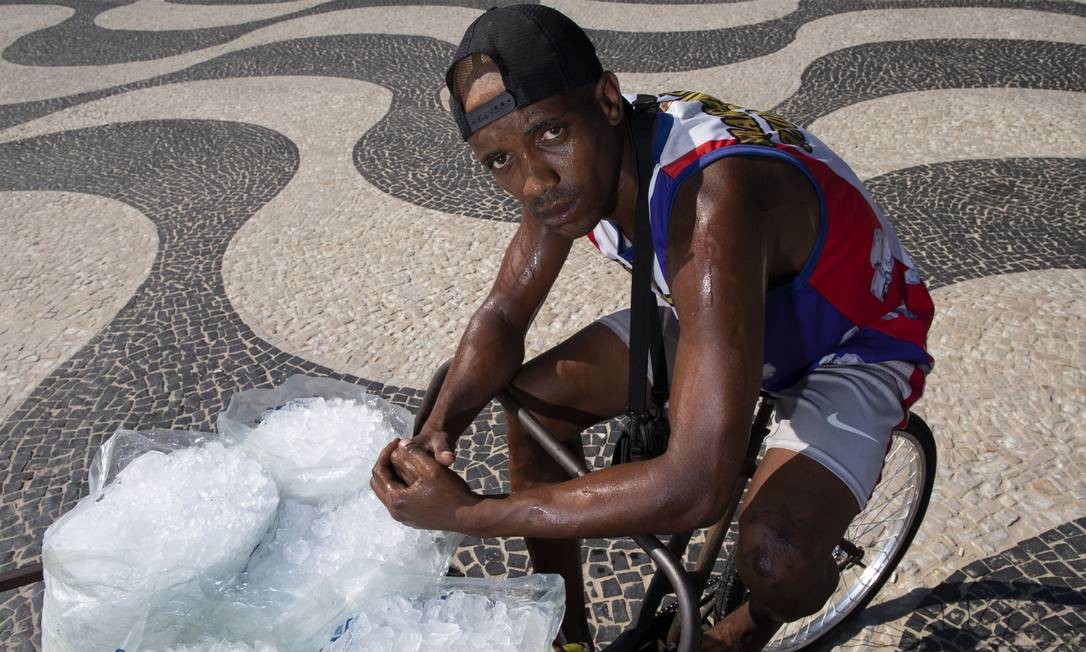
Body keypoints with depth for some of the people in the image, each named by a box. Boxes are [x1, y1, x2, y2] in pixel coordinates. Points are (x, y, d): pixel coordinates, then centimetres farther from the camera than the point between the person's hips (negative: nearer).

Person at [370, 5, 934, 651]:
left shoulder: (712, 196, -42)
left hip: (854, 347, -6)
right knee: (535, 400, -4)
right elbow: (503, 314, -4)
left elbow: (696, 488, -45)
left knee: (778, 560, -31)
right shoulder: (572, 164, -17)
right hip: (730, 309, 7)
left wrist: (463, 513, -37)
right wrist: (436, 432, -24)